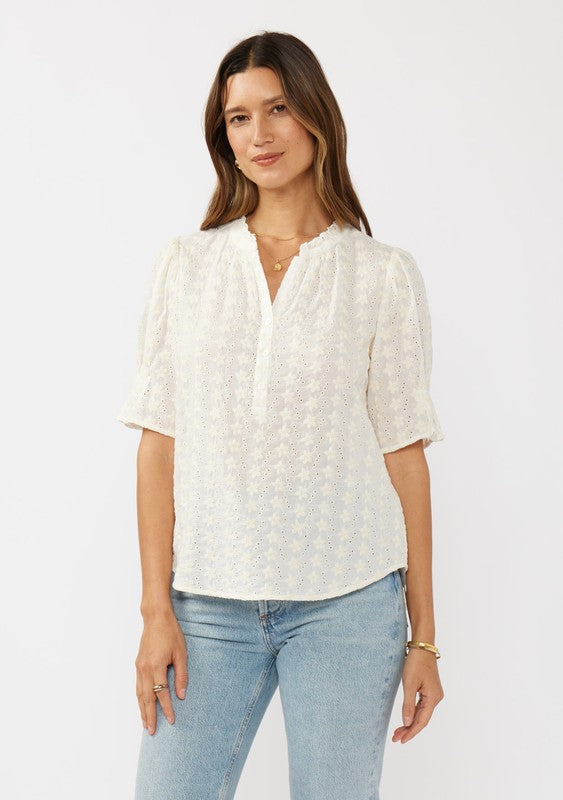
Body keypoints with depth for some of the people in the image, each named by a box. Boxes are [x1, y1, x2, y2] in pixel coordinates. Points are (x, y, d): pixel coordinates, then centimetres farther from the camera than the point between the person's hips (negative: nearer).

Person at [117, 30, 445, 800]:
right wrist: (156, 609, -3)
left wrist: (424, 635, 2)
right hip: (208, 602, 1)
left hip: (348, 602, -1)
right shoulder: (185, 265, 5)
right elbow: (158, 443, 3)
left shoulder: (385, 274, 1)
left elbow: (404, 455, 2)